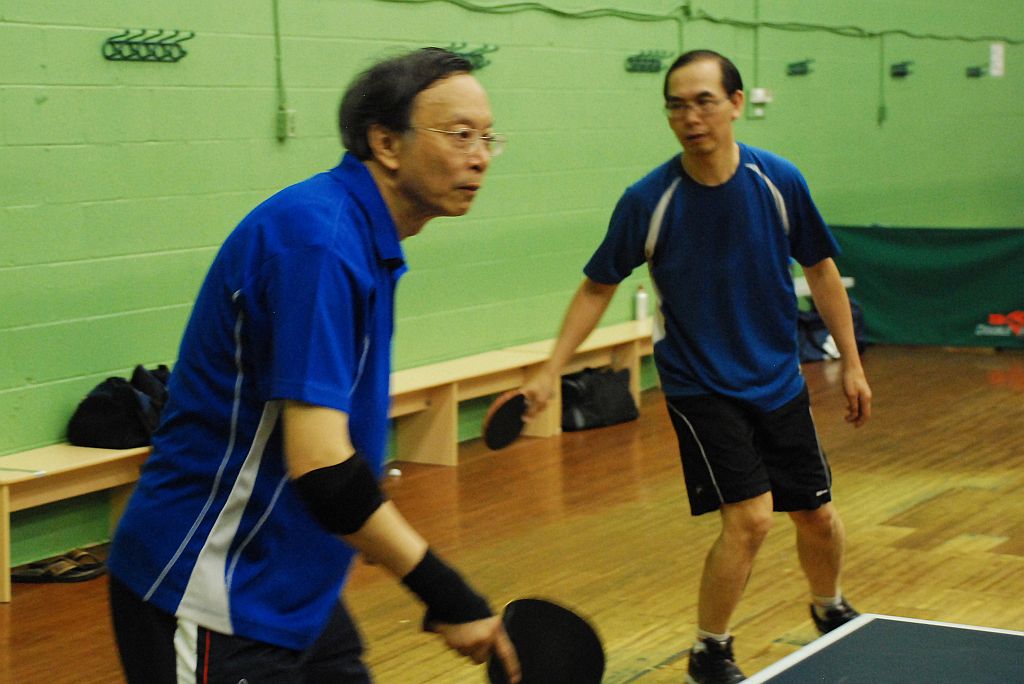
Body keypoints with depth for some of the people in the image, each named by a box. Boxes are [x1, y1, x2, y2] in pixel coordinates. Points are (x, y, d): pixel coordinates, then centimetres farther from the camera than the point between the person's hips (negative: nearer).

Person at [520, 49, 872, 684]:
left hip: (779, 381, 3)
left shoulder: (780, 181, -10)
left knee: (818, 515, 12)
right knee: (749, 517, -16)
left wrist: (852, 363, 4)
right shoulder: (648, 200, -16)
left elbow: (821, 269, 3)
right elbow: (598, 287, -4)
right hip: (700, 386, -3)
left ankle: (832, 612, 45)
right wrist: (550, 372, -10)